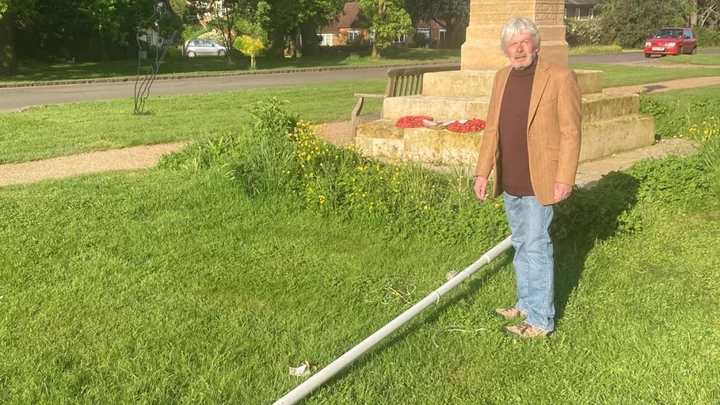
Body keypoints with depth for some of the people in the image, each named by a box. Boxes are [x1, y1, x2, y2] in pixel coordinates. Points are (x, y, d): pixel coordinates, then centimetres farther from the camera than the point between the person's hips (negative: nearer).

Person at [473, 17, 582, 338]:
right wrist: (482, 172, 7)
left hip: (539, 181, -6)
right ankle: (526, 303, 32)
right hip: (509, 182, 6)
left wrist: (565, 178, -16)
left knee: (536, 248, -2)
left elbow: (570, 132, -11)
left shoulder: (560, 77, -10)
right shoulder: (501, 78, 9)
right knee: (521, 245, 17)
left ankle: (541, 320, 8)